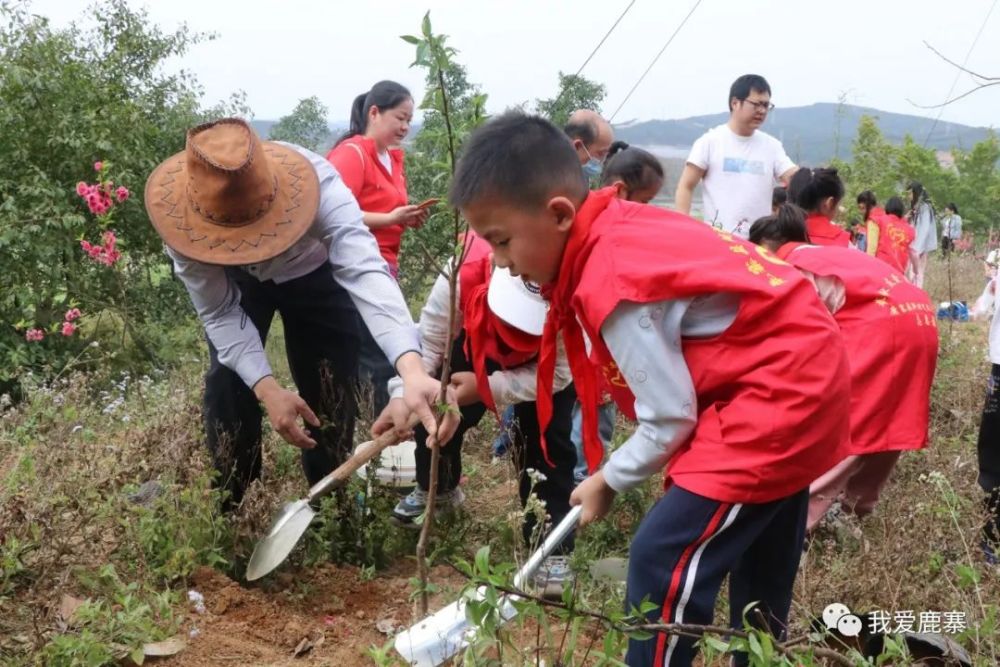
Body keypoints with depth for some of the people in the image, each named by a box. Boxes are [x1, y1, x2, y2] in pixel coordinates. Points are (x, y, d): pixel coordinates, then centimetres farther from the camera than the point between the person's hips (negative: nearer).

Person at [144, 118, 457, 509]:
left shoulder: (317, 184, -42)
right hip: (232, 281, 1)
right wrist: (268, 388, -39)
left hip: (315, 273, -1)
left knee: (328, 387, -4)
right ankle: (230, 511, 12)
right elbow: (219, 314, -25)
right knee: (227, 386, -10)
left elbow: (366, 270, -55)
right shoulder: (185, 218, -35)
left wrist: (413, 370, -70)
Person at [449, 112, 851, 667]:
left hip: (774, 399, -10)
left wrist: (607, 480, -1)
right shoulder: (622, 229, 3)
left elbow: (669, 421, -18)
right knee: (759, 569, 23)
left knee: (665, 561, -9)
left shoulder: (614, 285, -24)